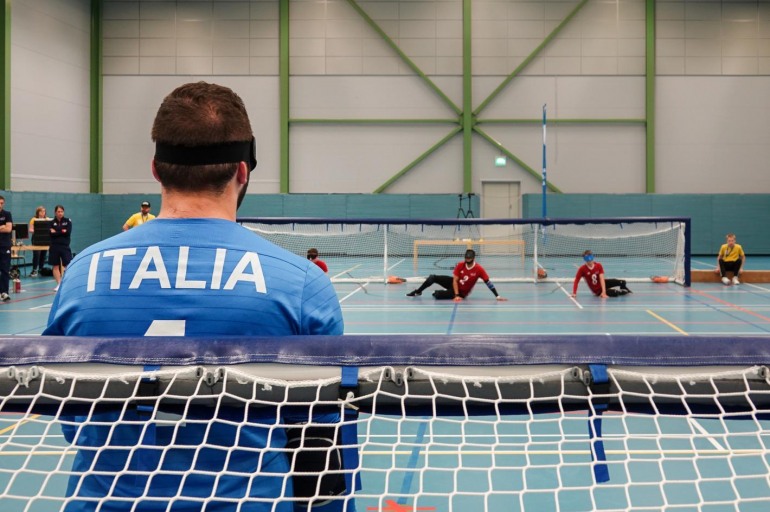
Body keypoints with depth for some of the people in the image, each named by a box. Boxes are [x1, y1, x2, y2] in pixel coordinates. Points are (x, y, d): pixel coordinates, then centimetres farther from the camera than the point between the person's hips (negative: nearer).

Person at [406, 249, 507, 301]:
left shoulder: (479, 269, -25)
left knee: (437, 295, -26)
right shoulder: (460, 265, -15)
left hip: (462, 292, -3)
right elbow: (455, 280, -15)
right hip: (454, 283, 3)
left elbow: (488, 282, -23)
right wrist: (456, 295, -26)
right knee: (432, 278, -11)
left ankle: (437, 292, 16)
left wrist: (498, 296, -28)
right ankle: (417, 292, 16)